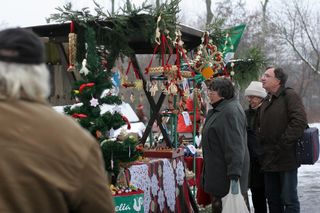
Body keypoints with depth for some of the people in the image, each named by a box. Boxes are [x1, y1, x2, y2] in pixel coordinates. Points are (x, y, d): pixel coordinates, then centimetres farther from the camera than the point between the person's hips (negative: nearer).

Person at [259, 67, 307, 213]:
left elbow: (299, 121, -20)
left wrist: (283, 144, -21)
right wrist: (263, 144, 9)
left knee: (289, 200, -2)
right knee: (273, 199, 14)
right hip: (269, 161, 8)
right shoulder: (266, 102, 17)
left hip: (286, 158, -8)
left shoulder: (290, 96, -8)